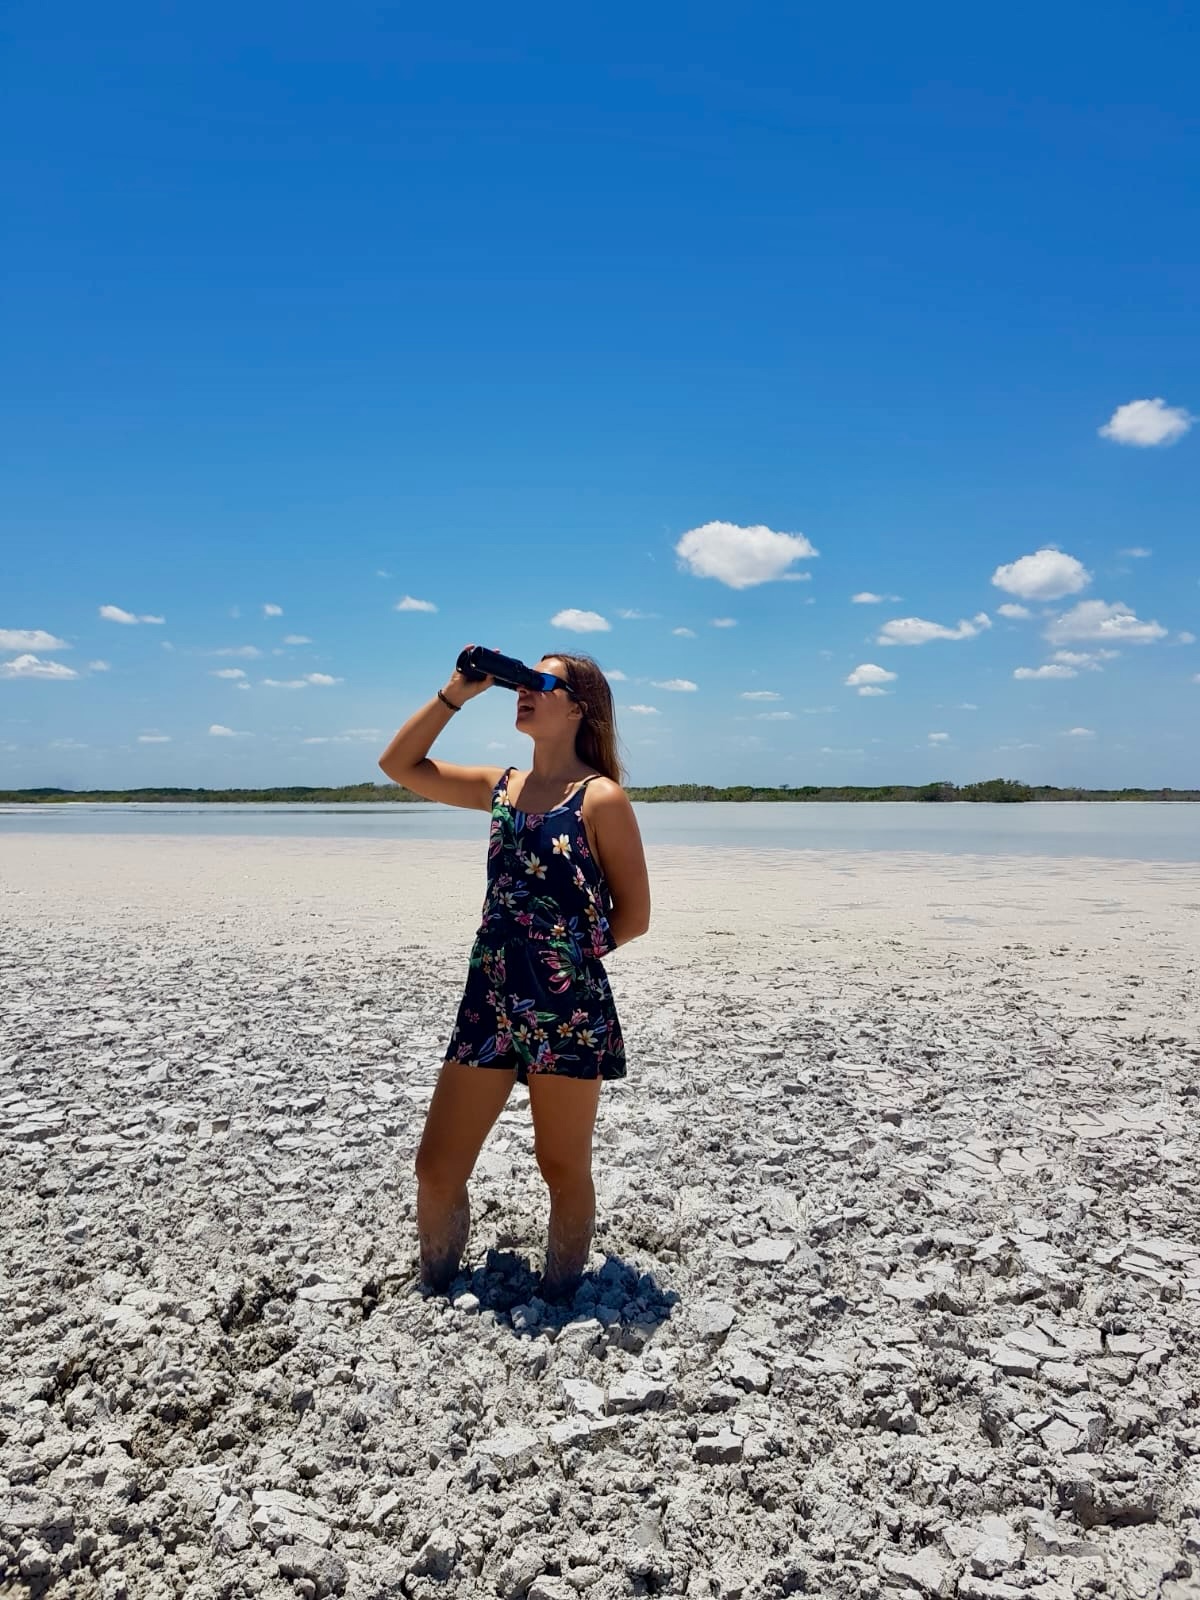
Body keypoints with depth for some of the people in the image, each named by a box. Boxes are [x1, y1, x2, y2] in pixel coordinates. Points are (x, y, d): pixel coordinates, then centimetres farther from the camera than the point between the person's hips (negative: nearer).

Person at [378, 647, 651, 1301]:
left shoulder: (601, 798, -7)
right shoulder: (501, 787, 9)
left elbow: (634, 915, -6)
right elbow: (399, 764, 12)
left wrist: (564, 952, -1)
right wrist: (456, 691, 5)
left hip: (570, 1009, -5)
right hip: (489, 1002, 5)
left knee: (563, 1169, 12)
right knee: (436, 1170, 10)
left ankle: (558, 1298, 34)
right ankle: (433, 1290, 33)